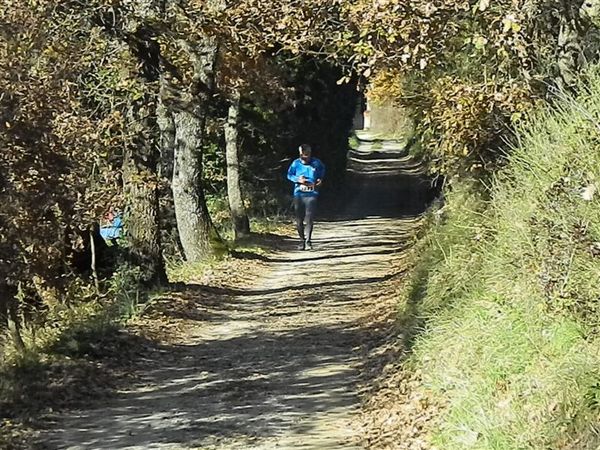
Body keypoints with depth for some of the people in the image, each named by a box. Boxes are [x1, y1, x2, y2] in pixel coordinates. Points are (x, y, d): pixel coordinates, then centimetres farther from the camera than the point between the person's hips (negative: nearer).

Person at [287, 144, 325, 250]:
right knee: (299, 220, 4)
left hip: (311, 194, -1)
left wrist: (320, 179, 7)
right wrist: (298, 180, -7)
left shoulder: (316, 163, 1)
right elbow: (289, 175, 10)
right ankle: (302, 241, 18)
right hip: (298, 194, 1)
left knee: (309, 219, -9)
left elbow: (322, 169, 23)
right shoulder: (296, 163, -1)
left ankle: (308, 241, -2)